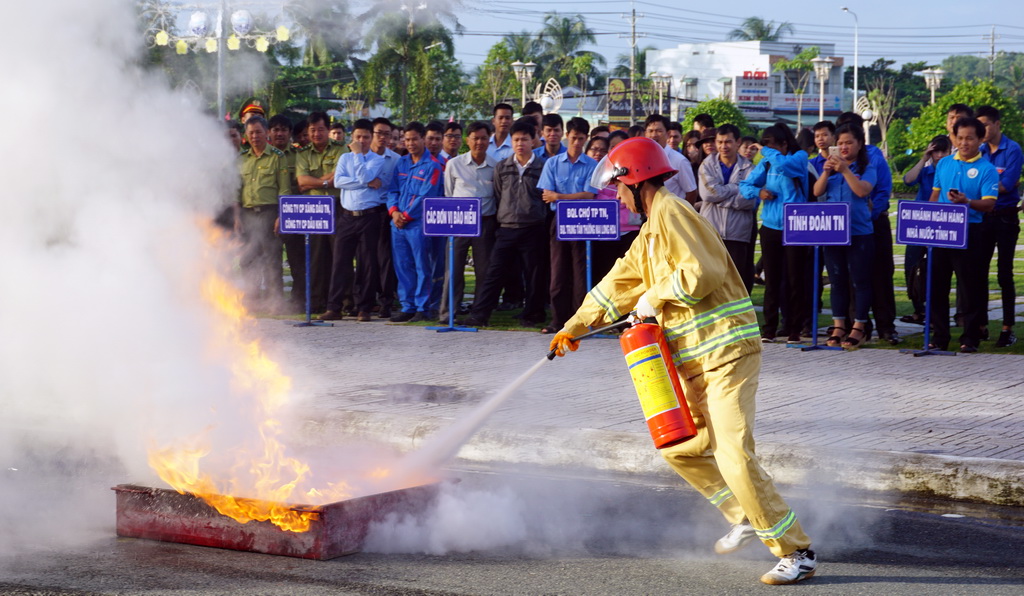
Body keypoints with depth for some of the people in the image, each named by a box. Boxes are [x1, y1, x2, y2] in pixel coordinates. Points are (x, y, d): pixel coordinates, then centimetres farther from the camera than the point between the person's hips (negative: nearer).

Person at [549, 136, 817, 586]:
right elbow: (618, 283, 30)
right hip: (696, 361, 11)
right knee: (680, 449, 17)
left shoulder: (671, 213, -11)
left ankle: (797, 553, -12)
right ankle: (744, 519, 27)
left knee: (734, 456, -17)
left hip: (727, 351, -11)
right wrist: (574, 328, 32)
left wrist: (654, 297, -10)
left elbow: (703, 272, -24)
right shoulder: (650, 232, 21)